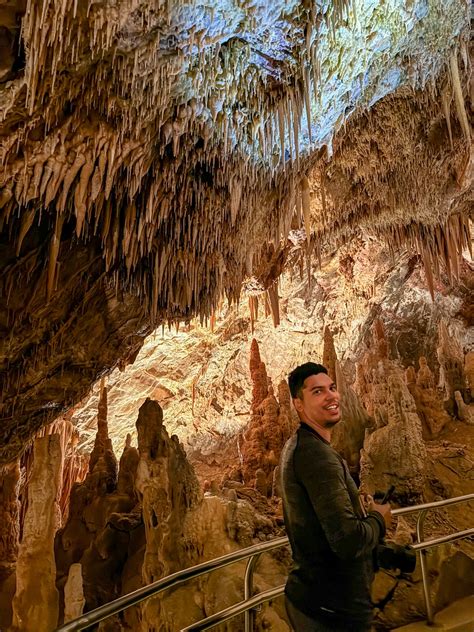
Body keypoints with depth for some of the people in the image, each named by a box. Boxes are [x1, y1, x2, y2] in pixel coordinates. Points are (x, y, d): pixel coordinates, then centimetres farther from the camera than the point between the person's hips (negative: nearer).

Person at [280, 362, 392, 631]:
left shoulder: (295, 445, 4)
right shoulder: (318, 454, -27)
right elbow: (348, 541, -31)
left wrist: (362, 510, 6)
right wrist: (378, 519, -12)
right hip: (334, 610, -9)